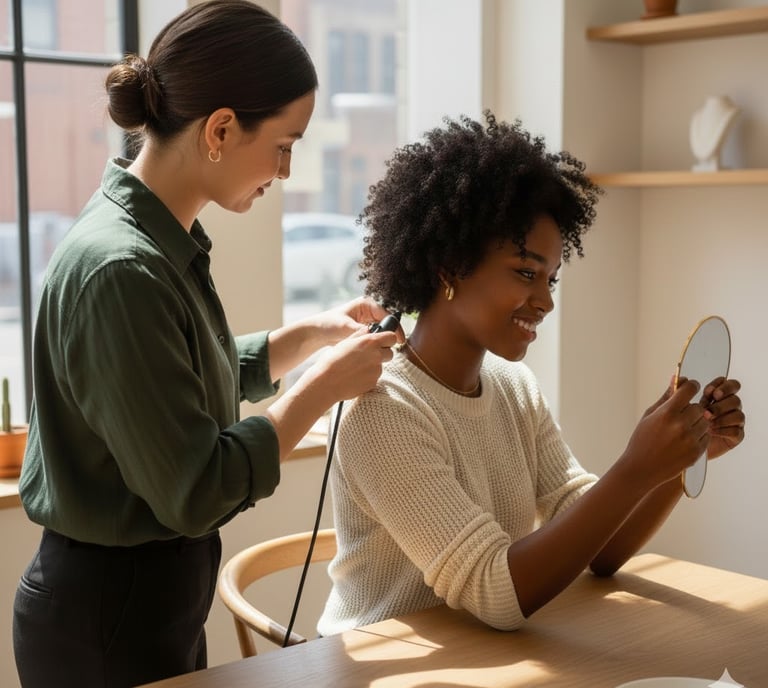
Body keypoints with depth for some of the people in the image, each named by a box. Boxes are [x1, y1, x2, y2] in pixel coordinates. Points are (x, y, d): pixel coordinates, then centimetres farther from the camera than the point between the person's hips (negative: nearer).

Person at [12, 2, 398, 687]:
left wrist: (310, 334, 4)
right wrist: (324, 384, -18)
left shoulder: (168, 240, 1)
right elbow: (194, 493, -26)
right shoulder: (120, 269, -27)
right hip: (107, 617, -9)